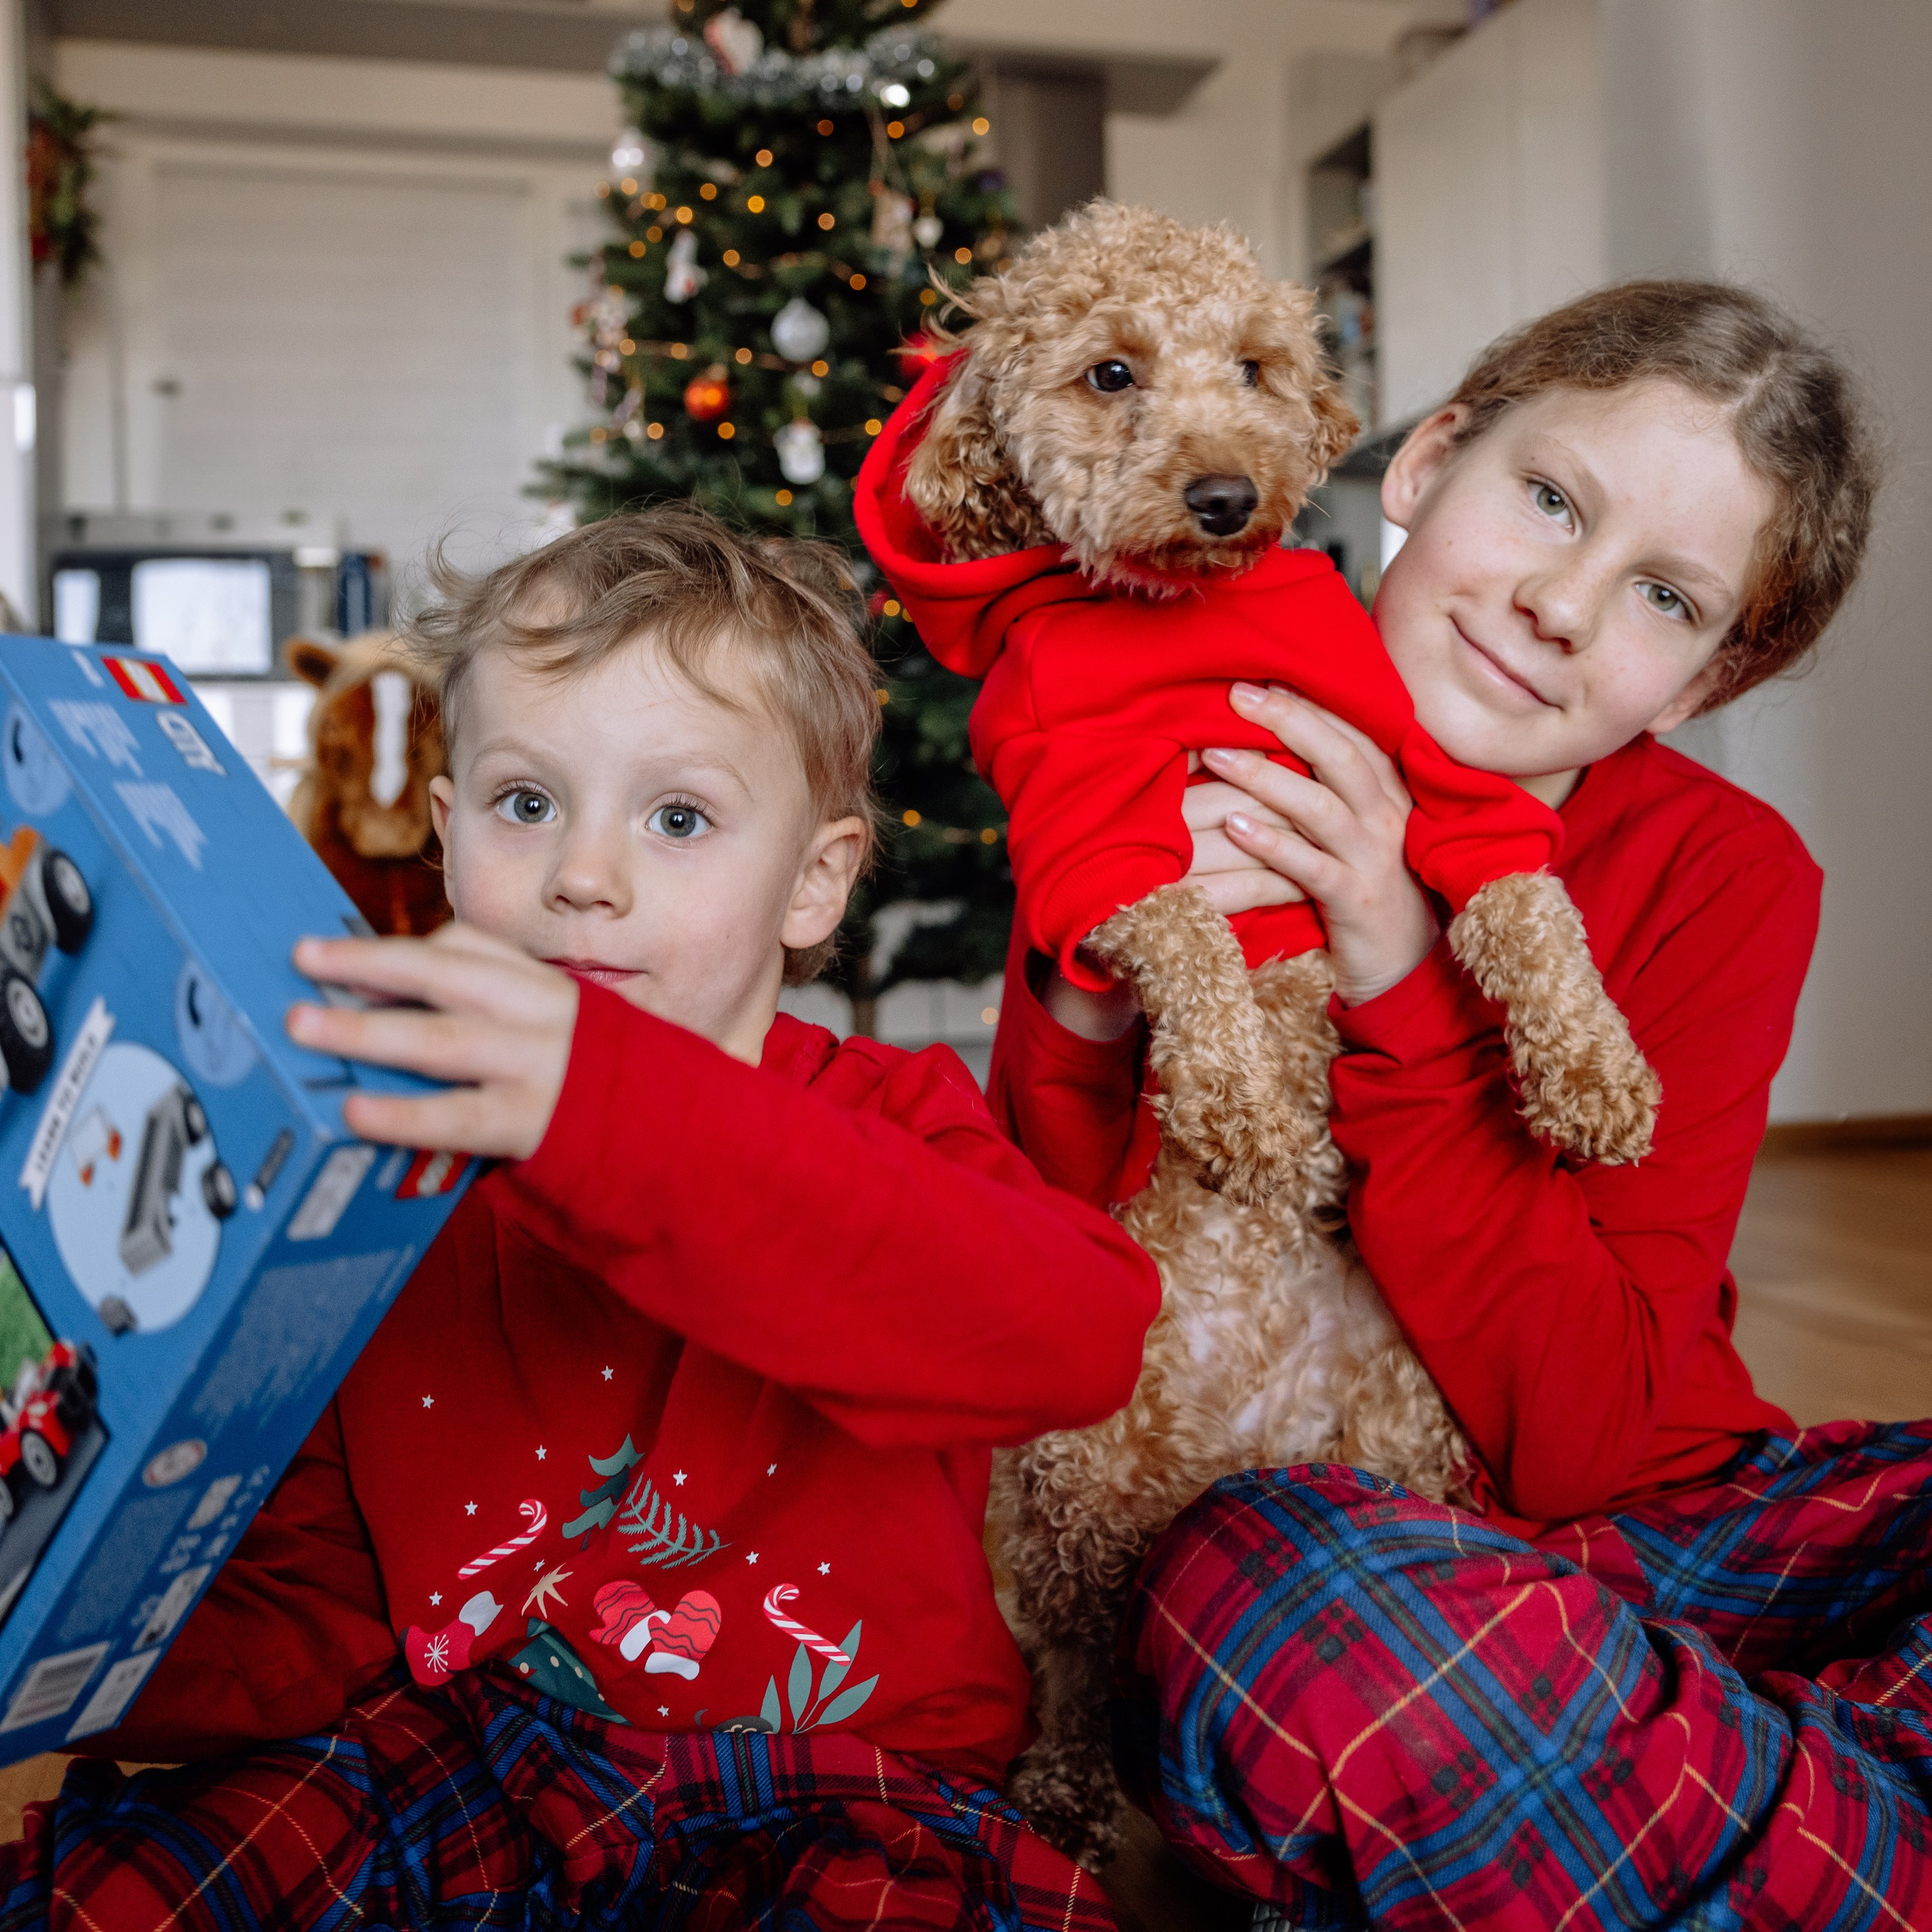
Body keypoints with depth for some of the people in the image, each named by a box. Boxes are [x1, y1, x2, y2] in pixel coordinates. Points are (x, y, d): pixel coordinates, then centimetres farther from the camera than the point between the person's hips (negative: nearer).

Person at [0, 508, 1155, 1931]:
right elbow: (308, 1591, 8)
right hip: (467, 1751, 3)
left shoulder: (890, 1123, -8)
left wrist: (619, 1119, -45)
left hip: (834, 1791, -2)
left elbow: (1080, 1333, -33)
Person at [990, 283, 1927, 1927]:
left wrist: (1400, 989, -25)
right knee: (1246, 1584, -36)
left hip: (1672, 1515, 1)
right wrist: (1085, 996, -25)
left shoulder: (1720, 871, -6)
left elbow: (1577, 1434, -16)